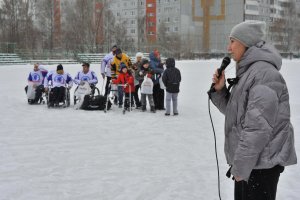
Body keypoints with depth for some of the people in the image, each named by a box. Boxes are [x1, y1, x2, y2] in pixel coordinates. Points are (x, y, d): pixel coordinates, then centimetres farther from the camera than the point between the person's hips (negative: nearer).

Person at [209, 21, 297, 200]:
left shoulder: (264, 73, -20)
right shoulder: (248, 71, 12)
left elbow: (258, 127, -25)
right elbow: (233, 111, 17)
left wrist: (240, 166, -20)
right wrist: (219, 90, 1)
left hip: (261, 164, -10)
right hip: (249, 161, 10)